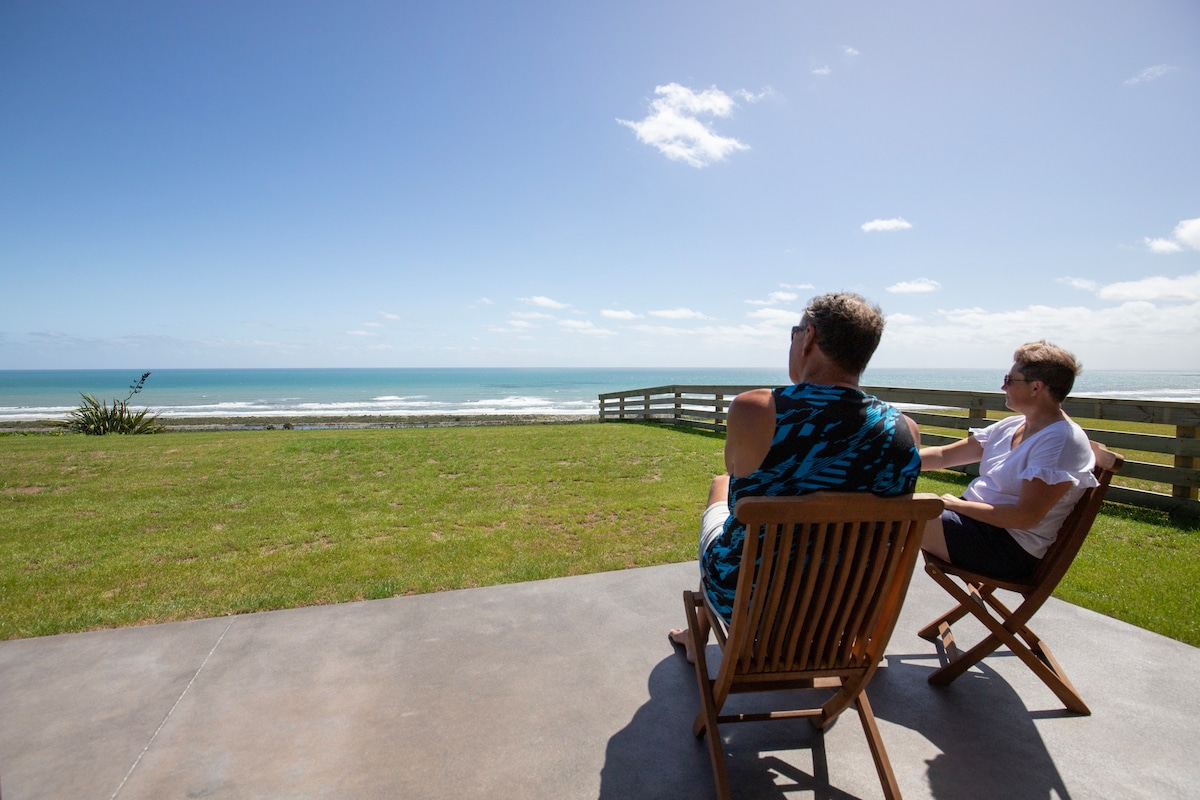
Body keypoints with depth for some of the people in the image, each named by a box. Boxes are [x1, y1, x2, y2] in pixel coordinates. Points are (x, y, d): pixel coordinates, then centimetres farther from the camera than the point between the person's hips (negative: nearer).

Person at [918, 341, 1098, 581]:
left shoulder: (1061, 440, -16)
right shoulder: (1011, 426, 10)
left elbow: (1025, 517, -22)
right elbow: (943, 455, 9)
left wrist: (956, 504, -16)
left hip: (1011, 547, -9)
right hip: (974, 516, 9)